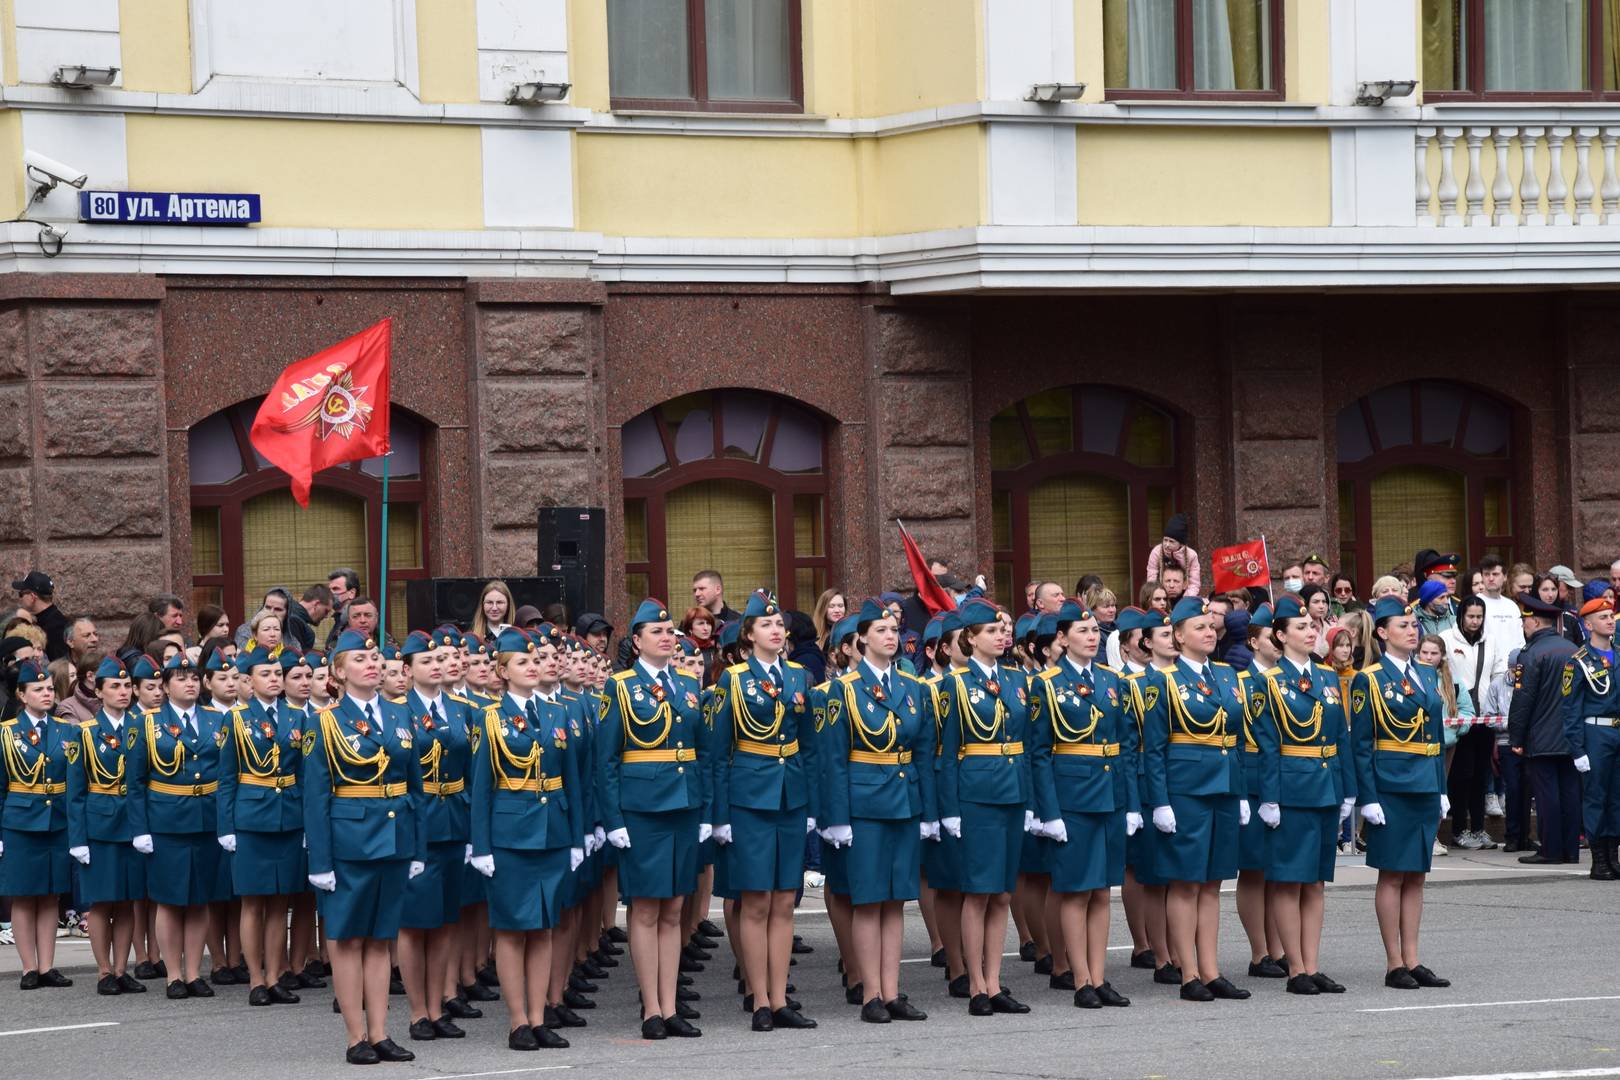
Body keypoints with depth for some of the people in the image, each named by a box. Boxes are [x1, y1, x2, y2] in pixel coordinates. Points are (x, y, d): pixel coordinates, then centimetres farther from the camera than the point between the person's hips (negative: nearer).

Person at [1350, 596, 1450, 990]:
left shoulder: (1427, 675, 13)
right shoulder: (1369, 679, -6)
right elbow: (1361, 743, -8)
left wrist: (1442, 790, 13)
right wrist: (1369, 798, -14)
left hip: (1425, 786, 6)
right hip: (1391, 787, -6)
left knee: (1416, 874, 8)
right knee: (1392, 874, -2)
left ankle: (1412, 960, 12)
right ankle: (1394, 964, 2)